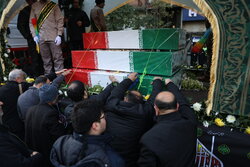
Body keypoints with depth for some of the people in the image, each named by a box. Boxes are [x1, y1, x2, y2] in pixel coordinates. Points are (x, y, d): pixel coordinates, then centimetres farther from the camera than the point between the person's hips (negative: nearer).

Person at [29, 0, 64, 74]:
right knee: (46, 60, 5)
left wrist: (59, 35, -8)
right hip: (41, 38, 3)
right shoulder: (34, 6, 13)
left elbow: (60, 21, 1)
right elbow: (31, 22, 13)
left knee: (58, 58, -6)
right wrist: (34, 35, 2)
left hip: (53, 37, -2)